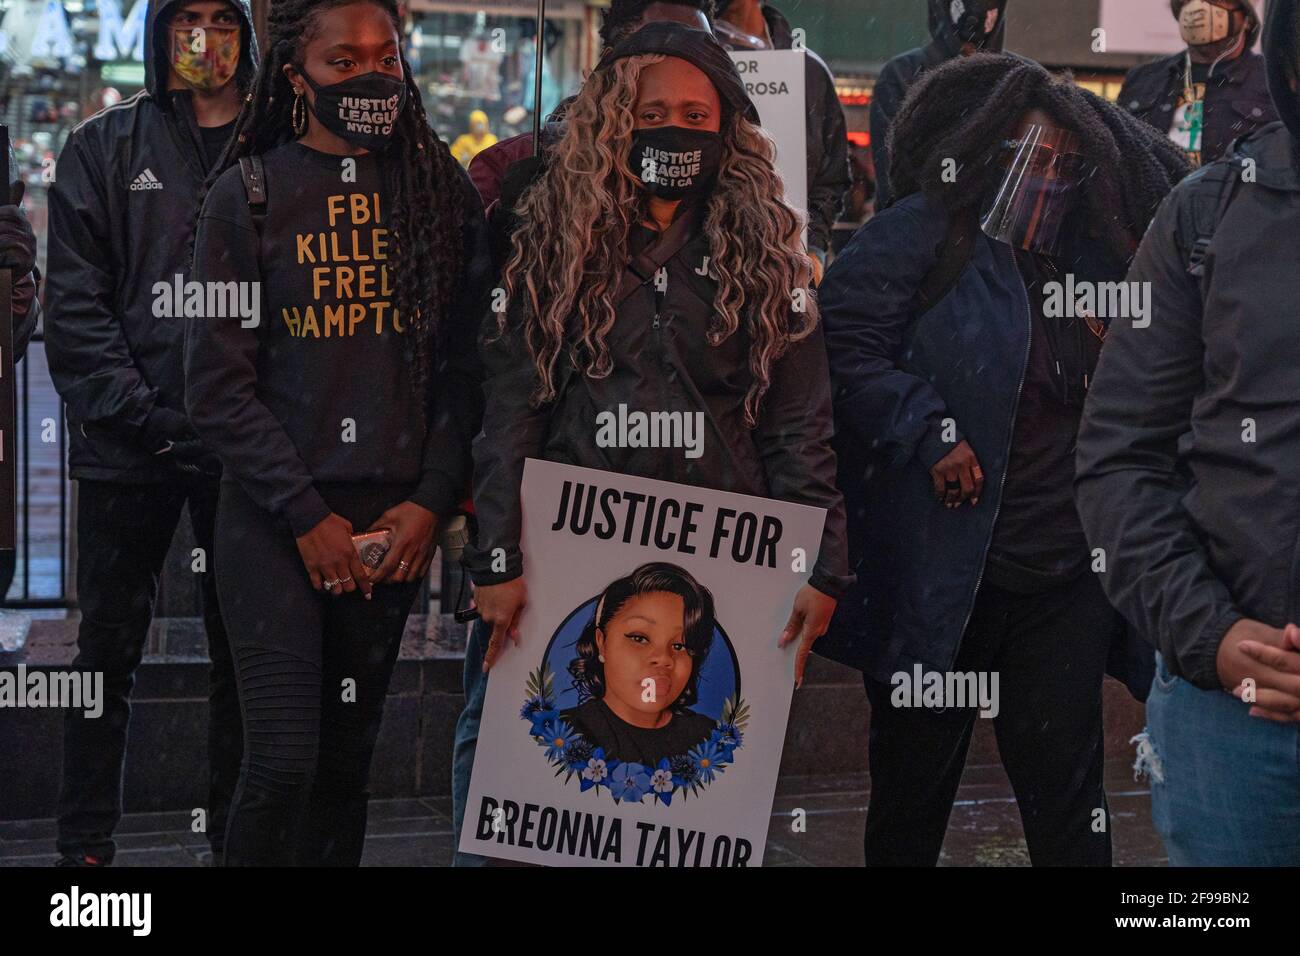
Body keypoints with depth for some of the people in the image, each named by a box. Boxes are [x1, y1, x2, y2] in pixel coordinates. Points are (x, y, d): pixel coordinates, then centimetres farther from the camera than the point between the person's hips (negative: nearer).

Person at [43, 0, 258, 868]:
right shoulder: (104, 151, 6)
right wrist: (136, 413, -11)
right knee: (109, 648, 3)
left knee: (243, 649, 6)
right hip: (129, 446, -1)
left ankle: (236, 838, 14)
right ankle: (87, 845, 9)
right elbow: (75, 304, 0)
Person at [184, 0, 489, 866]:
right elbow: (218, 384, -4)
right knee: (283, 763, -11)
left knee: (350, 757, 8)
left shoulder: (444, 193, 8)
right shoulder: (249, 195, -1)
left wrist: (431, 500, -4)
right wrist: (306, 514, -9)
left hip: (396, 517, 3)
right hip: (274, 518, -3)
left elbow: (465, 365, 7)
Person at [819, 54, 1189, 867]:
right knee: (915, 781, 10)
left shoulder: (1093, 259, 11)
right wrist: (930, 434, -19)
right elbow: (846, 342, -15)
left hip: (1066, 582, 4)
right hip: (939, 577, -4)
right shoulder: (925, 233, -5)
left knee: (1066, 797, 5)